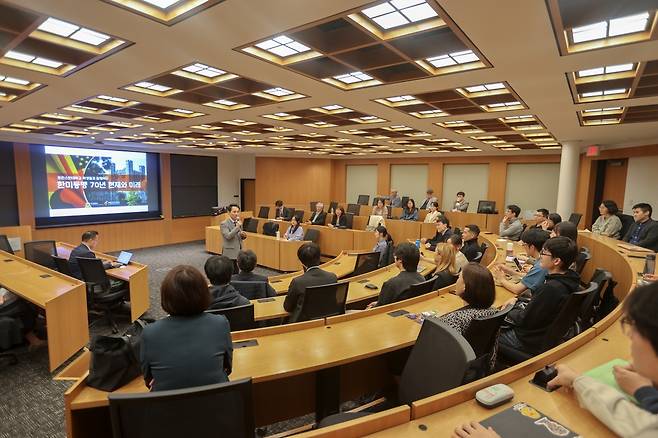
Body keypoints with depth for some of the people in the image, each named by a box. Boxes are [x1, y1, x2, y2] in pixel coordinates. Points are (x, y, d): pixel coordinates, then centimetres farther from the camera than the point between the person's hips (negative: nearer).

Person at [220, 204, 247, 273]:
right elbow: (228, 236, -22)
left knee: (236, 273, 8)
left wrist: (243, 235, -3)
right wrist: (237, 227, -25)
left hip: (238, 251, 7)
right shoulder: (224, 224, -10)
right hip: (230, 253, -6)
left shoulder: (239, 222, 11)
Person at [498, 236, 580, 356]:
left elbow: (525, 320, -23)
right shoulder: (568, 278, -4)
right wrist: (517, 299, 3)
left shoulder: (551, 288, -33)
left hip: (535, 343, -9)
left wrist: (508, 312, -5)